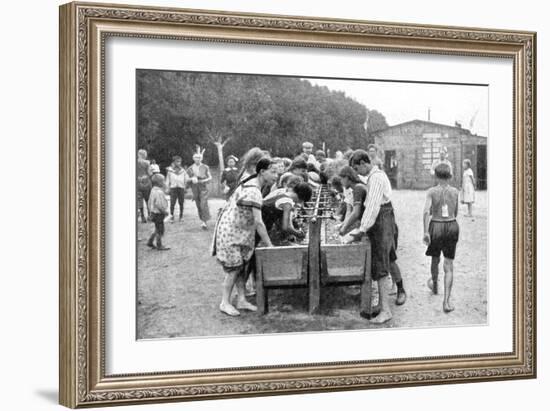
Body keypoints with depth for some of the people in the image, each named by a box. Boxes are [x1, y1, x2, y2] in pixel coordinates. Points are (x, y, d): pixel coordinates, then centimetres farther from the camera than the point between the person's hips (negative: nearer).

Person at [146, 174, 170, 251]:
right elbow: (159, 205, -27)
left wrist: (151, 210, 21)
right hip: (158, 214, -10)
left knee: (157, 229, 22)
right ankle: (159, 246, 11)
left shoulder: (153, 190, 8)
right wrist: (165, 211, -15)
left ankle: (150, 242, 28)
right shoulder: (159, 192, -23)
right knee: (160, 230, 2)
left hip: (153, 212, 10)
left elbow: (150, 202, 15)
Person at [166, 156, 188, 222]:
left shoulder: (183, 170, 9)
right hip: (173, 187, -2)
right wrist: (168, 188, 4)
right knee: (172, 203, -9)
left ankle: (181, 216, 14)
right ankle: (171, 216, -1)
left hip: (181, 187, 2)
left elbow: (187, 179, 15)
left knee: (181, 203, 2)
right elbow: (168, 180, 9)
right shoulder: (170, 170, 6)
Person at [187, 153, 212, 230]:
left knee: (204, 204, -16)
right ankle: (203, 220, 20)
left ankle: (205, 222, -20)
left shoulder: (205, 167, 2)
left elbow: (210, 177, 9)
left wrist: (204, 180, -11)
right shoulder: (190, 169, 6)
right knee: (199, 206, 7)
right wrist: (192, 179, -13)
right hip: (195, 188, 3)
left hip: (203, 187, -3)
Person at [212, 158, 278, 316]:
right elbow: (258, 222, -30)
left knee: (243, 266, 7)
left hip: (242, 231, 9)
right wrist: (270, 246, -25)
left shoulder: (252, 184, 3)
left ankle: (241, 300, 11)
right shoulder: (253, 192, -28)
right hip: (230, 231, -9)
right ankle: (225, 303, 3)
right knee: (234, 268, -6)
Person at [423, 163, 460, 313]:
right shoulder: (455, 192, 0)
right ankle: (446, 300, -10)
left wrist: (425, 232, -16)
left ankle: (434, 285, 50)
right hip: (452, 226, 1)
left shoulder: (431, 192, -7)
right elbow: (456, 212, 12)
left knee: (435, 259, 24)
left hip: (436, 226, -1)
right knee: (448, 266, 1)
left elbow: (426, 211, -17)